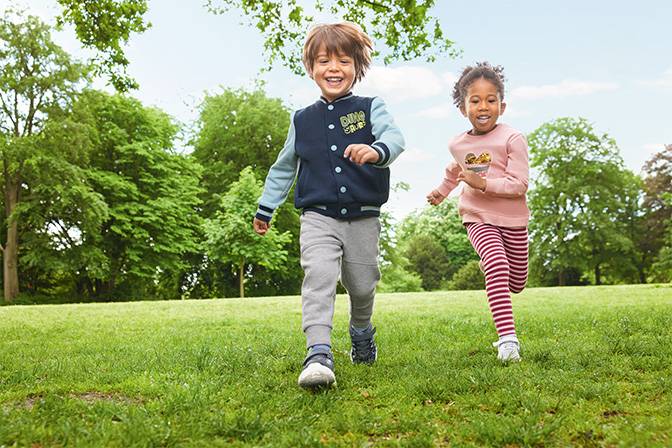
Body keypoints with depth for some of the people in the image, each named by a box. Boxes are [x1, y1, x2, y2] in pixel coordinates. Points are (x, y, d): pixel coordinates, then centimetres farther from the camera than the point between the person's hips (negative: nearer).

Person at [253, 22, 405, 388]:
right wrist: (265, 208, 25)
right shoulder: (303, 120, 10)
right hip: (318, 217, 1)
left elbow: (395, 137, -18)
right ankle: (318, 355, -27)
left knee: (362, 286, 9)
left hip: (363, 219, 0)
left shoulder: (370, 108, 2)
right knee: (319, 275, -21)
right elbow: (284, 167, 21)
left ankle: (361, 333, 40)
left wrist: (376, 151, -42)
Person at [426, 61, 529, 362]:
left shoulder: (512, 139, -12)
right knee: (497, 267, -27)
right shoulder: (458, 144, 3)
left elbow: (520, 185, -19)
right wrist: (442, 190, 34)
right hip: (478, 217, 1)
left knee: (516, 284, 13)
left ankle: (491, 264, 49)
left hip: (512, 219, -1)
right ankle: (507, 339, -26)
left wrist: (482, 183, -26)